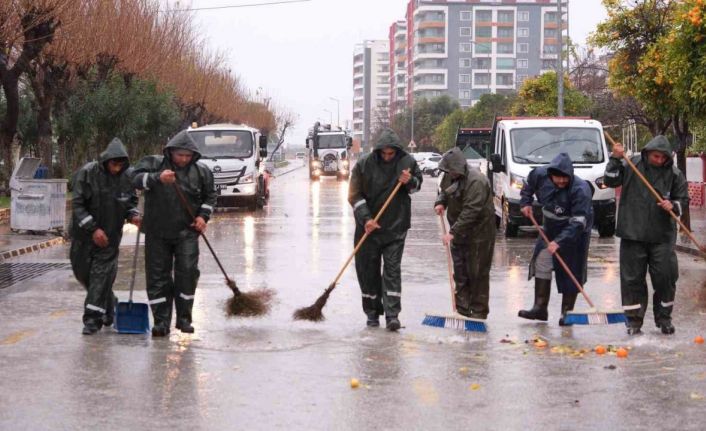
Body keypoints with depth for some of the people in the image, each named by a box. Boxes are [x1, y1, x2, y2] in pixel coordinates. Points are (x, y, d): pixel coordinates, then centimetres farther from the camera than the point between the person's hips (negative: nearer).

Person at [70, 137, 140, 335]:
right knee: (82, 272, 9)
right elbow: (77, 205, -16)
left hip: (110, 234, 0)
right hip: (84, 233, 0)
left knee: (101, 274, -8)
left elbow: (131, 201, 10)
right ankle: (108, 306, 30)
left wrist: (133, 215, -13)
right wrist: (93, 229, -23)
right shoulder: (87, 173, -16)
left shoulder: (126, 176, -7)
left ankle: (93, 317, -6)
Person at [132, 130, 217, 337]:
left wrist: (203, 215, 3)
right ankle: (161, 321, 8)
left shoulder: (201, 171, 5)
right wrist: (158, 178, -35)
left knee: (187, 272, -9)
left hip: (186, 232, 0)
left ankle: (184, 318, 4)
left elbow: (210, 195, 18)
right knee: (158, 275, 1)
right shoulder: (154, 164, -1)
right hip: (157, 232, 0)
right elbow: (137, 179, -18)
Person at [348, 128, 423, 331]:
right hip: (369, 227, 0)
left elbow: (418, 183, 15)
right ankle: (372, 312, 19)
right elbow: (354, 195, -5)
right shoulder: (364, 164, -7)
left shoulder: (407, 162, -2)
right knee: (368, 270, 6)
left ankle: (392, 314, -8)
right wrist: (365, 219, -16)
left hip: (395, 228, 0)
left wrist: (409, 182, -10)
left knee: (392, 269, -6)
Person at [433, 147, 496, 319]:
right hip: (459, 233, 9)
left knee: (477, 273, -4)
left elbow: (471, 211, -31)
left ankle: (479, 311, 2)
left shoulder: (476, 181, -25)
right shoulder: (450, 176, 3)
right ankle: (462, 309, 17)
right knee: (459, 272, 10)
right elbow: (443, 191, 24)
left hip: (478, 233, -9)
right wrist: (440, 202, -1)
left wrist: (453, 232, -34)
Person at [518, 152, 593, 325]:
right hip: (550, 229, 6)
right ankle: (540, 308, 10)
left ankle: (567, 311, 6)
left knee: (571, 271, -3)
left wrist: (559, 241, -41)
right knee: (541, 263, 4)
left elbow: (578, 223, -34)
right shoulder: (540, 175, -14)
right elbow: (528, 185, 12)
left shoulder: (581, 190, -31)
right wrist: (525, 202, 2)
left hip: (574, 233, -6)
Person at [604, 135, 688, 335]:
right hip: (633, 234, -1)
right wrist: (615, 159, -15)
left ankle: (664, 318, 19)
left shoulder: (674, 174, 1)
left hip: (662, 235, 1)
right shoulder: (631, 165, -2)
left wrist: (673, 206, -13)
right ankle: (634, 320, 12)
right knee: (632, 278, 3)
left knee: (665, 277, 2)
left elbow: (683, 199, 8)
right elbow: (611, 180, -4)